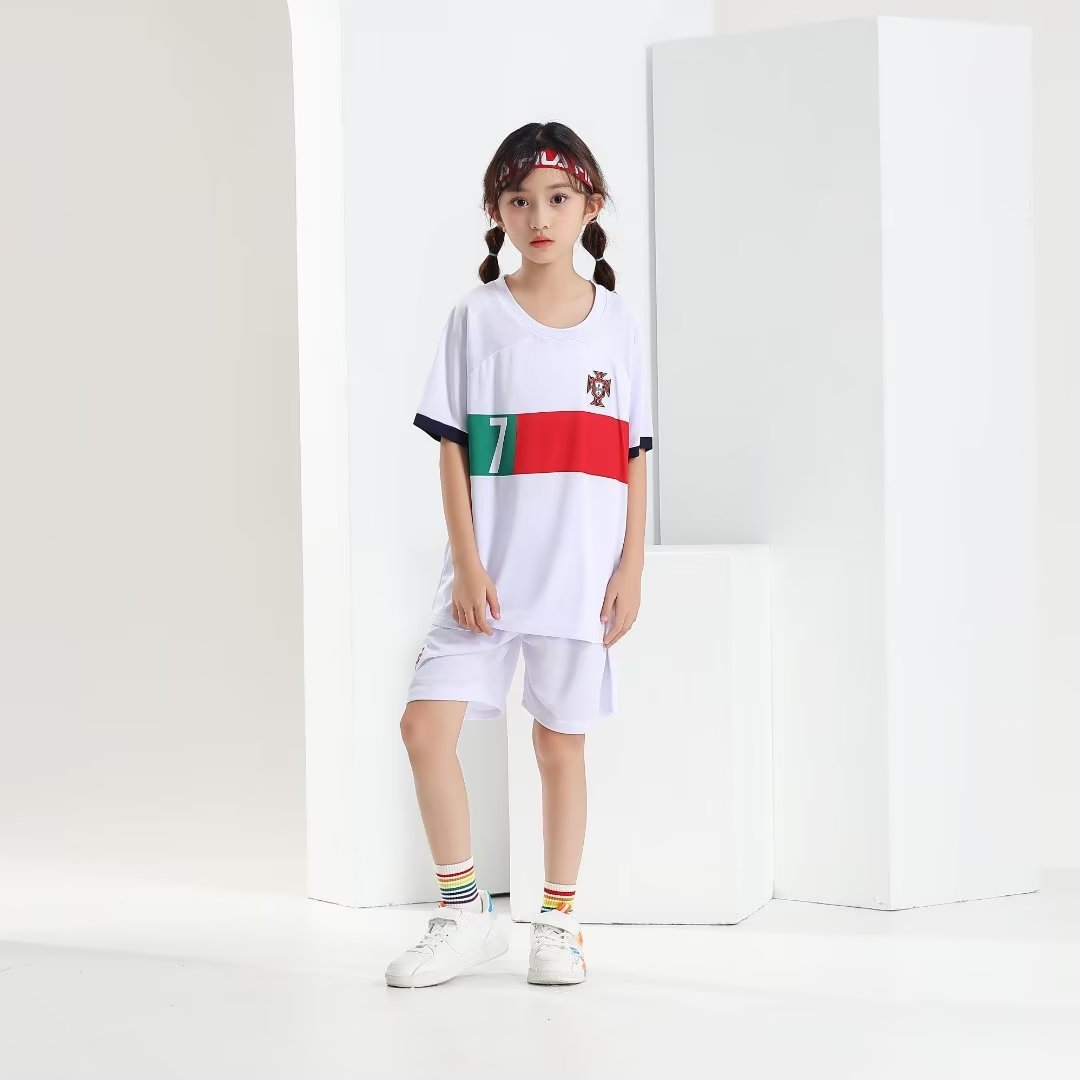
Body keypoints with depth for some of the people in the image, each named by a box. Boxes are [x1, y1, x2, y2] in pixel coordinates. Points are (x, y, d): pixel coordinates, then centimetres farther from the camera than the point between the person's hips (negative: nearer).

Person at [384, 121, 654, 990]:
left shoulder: (615, 319, 6)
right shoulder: (477, 317, 3)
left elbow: (634, 457, 6)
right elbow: (452, 449, 0)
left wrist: (632, 570, -1)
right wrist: (467, 563, -9)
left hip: (582, 576, 0)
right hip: (489, 574, 0)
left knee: (561, 742, 8)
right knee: (427, 723, -9)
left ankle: (558, 922, 21)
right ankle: (465, 915, 6)